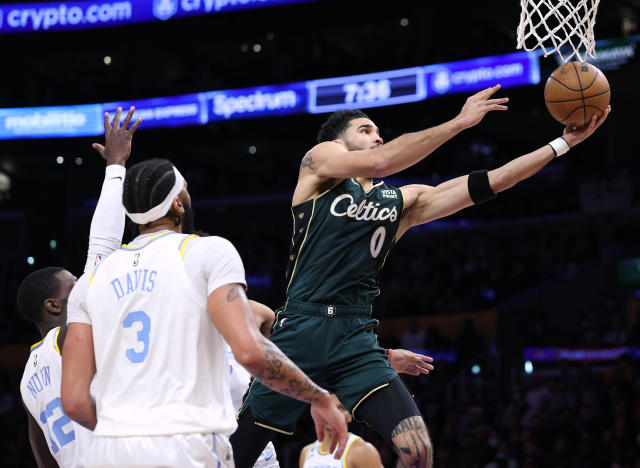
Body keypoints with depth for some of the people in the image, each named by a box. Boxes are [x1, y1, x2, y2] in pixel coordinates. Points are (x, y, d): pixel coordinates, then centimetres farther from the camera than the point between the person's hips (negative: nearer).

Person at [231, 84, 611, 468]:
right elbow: (379, 162, -14)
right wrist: (461, 122, -12)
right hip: (302, 330, -4)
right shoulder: (320, 159, 7)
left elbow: (488, 183, 12)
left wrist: (563, 144, 6)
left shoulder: (400, 202, 18)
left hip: (357, 339, 4)